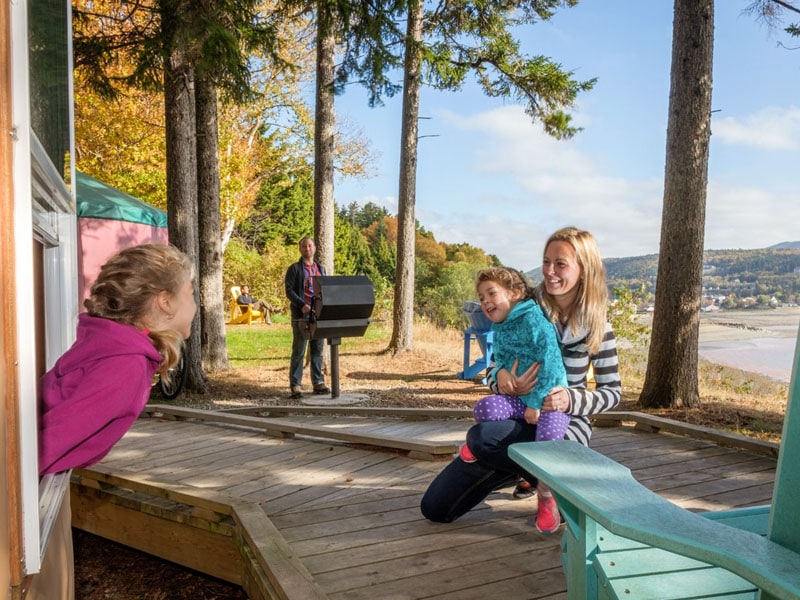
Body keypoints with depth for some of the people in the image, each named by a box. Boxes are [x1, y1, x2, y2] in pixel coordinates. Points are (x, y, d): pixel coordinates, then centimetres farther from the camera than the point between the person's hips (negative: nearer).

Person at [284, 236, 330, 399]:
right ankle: (295, 385, 3)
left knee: (317, 350, 8)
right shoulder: (294, 268, 1)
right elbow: (289, 291, -6)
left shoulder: (321, 269, 16)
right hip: (301, 316, -5)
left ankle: (318, 382, 16)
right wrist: (302, 305, -20)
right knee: (298, 351, -2)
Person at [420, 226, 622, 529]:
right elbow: (494, 368, 0)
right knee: (435, 508, 0)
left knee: (482, 436, -38)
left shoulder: (597, 326, -6)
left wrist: (571, 400, -23)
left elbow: (612, 391, -2)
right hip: (514, 418, 4)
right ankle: (521, 470, 20)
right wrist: (501, 379, -25)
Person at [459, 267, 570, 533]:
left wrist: (535, 402, -20)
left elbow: (551, 362, -21)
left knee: (549, 437, -32)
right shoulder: (499, 328, 10)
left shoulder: (533, 319, -15)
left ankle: (546, 499, -5)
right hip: (520, 398, 6)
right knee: (484, 407, -23)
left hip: (549, 398, -5)